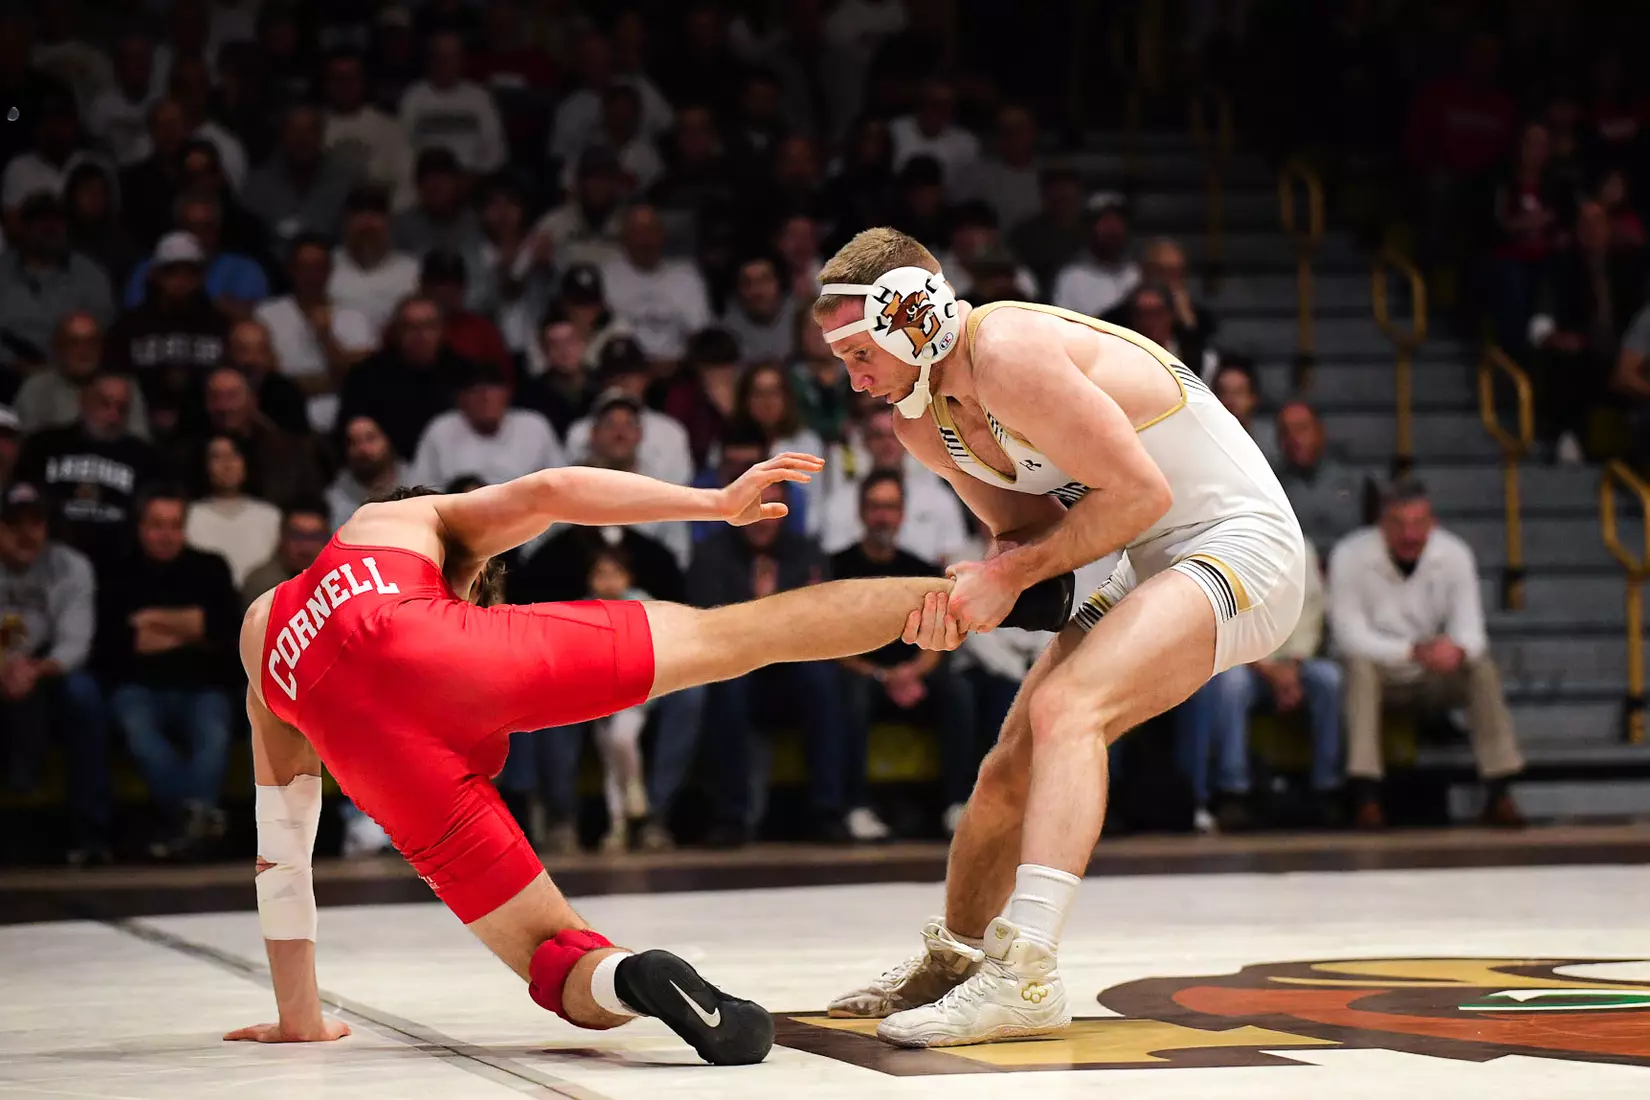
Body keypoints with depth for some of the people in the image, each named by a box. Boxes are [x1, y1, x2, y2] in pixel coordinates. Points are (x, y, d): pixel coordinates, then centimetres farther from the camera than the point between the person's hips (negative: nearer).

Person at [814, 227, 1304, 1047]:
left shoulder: (1008, 352, -24)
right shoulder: (919, 416, 4)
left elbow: (1141, 493, -23)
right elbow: (1029, 524, 9)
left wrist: (1012, 572, -19)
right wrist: (968, 593, -13)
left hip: (1239, 544, -9)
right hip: (1154, 570, 9)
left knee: (1065, 707, -31)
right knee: (1011, 771, 12)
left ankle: (1025, 973, -39)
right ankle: (952, 960, 35)